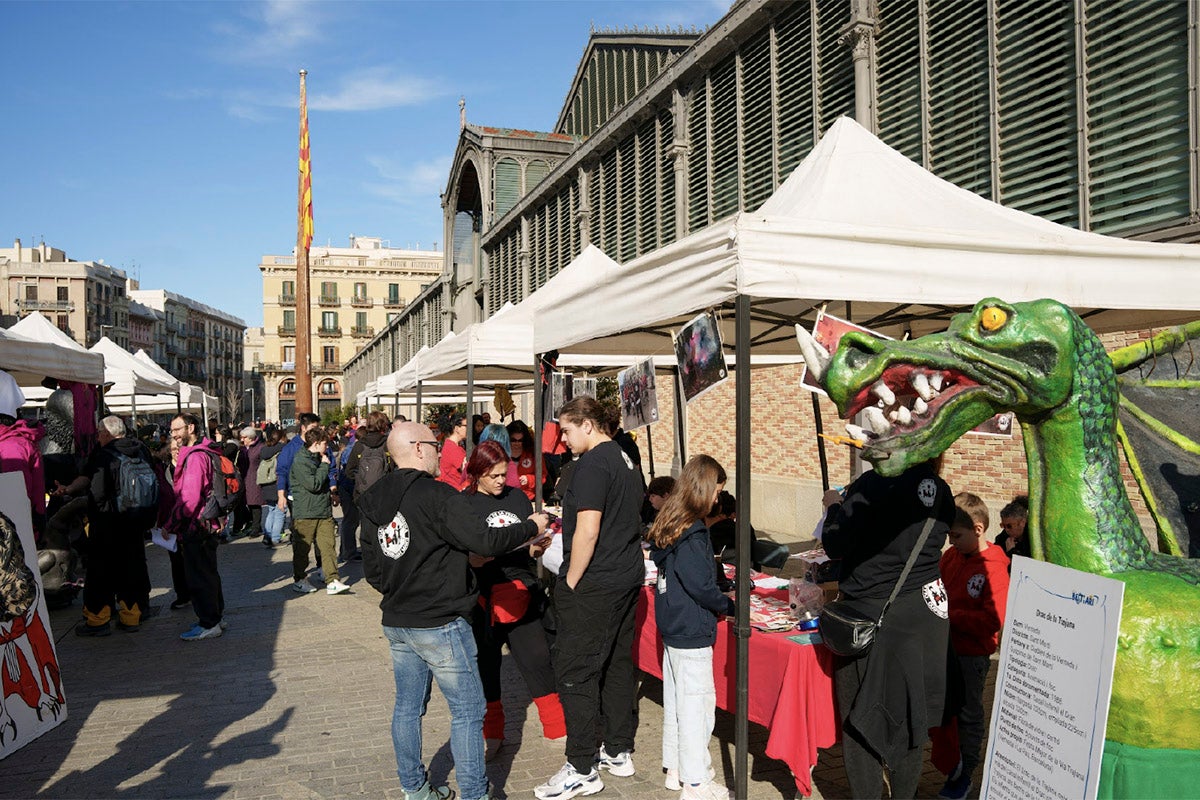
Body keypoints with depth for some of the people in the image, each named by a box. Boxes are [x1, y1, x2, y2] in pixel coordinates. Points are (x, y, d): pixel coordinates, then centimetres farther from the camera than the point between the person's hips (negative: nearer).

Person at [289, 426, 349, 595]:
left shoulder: (319, 458, 16)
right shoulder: (300, 461, -12)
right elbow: (313, 484, -20)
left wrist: (330, 493, 17)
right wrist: (324, 466, -12)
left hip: (324, 511, 7)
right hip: (305, 513, -7)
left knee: (328, 546, 0)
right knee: (302, 548, 5)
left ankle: (332, 581, -1)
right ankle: (299, 580, 20)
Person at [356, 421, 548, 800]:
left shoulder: (373, 502, 7)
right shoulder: (436, 495, -19)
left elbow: (371, 569, 13)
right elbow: (484, 541, -22)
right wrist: (531, 527, -8)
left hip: (396, 624, 8)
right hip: (440, 625, -8)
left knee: (408, 706, 17)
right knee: (468, 710, 3)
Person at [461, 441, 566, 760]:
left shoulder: (517, 497, 8)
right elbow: (471, 559, -12)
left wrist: (537, 547, -5)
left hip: (521, 593, 3)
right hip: (485, 598, -3)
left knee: (538, 659, 2)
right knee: (486, 666, 10)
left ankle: (558, 727, 16)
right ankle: (492, 734, 28)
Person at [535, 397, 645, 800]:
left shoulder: (592, 464, -17)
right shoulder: (626, 458, 12)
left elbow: (588, 530, -23)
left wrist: (571, 582, -14)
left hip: (594, 585, -10)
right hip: (628, 578, 10)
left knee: (575, 671, -2)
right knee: (618, 663, 16)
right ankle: (619, 751, 27)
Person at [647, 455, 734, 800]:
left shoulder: (666, 524, 7)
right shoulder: (691, 531, -20)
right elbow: (701, 586, -21)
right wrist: (728, 606, -4)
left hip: (672, 626, 9)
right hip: (692, 630, -9)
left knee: (675, 698, 17)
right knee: (698, 701, 0)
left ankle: (676, 769, 29)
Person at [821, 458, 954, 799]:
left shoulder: (873, 484, -19)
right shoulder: (941, 491, -1)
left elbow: (835, 546, -15)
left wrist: (835, 507, 3)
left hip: (874, 615, -5)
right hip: (926, 612, 6)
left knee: (863, 714, 8)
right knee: (908, 711, 18)